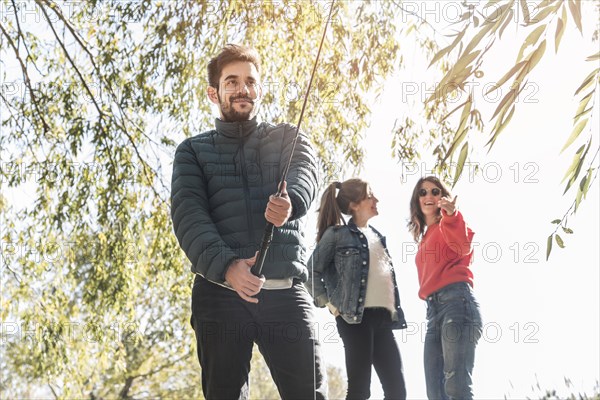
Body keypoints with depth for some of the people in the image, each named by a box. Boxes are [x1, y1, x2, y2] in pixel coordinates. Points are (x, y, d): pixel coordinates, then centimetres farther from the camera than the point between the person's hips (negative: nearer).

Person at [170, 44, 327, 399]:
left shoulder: (289, 138, 16)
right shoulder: (193, 151, 14)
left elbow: (304, 176, -7)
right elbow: (188, 216, -2)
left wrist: (289, 202, -33)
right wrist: (226, 265, -20)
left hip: (286, 292, 0)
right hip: (220, 293, 0)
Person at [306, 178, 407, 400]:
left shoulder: (377, 236, 20)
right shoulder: (337, 234, 0)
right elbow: (312, 271, -1)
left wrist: (395, 312, 14)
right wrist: (328, 303, -7)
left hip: (383, 317, 7)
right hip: (355, 318, -7)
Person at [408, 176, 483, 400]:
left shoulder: (448, 224, 8)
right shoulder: (425, 237, 30)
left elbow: (464, 246, -16)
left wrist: (450, 215, -29)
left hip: (456, 300, -8)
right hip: (433, 308, 8)